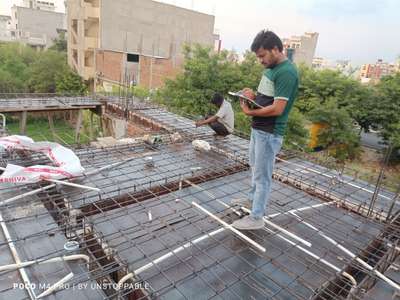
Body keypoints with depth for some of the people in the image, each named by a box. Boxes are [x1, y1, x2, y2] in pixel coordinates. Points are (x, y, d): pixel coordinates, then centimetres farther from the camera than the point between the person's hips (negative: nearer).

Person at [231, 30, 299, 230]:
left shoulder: (286, 72, -20)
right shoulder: (270, 67, 10)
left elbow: (277, 108, -24)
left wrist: (249, 112, -14)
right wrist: (254, 96, 0)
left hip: (270, 132, -10)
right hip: (258, 128, 10)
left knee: (262, 175, 1)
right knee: (255, 167, 23)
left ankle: (256, 218, 14)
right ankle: (252, 199, 43)